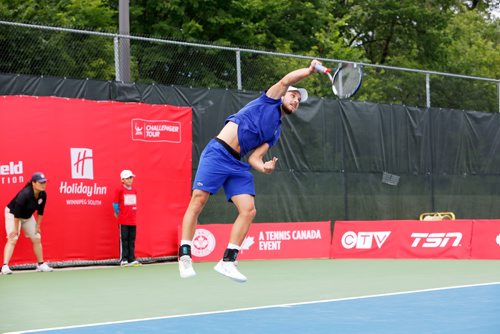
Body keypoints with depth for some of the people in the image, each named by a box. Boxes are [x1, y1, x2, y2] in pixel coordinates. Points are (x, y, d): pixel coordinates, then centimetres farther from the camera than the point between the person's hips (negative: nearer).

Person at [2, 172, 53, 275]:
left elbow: (40, 211, -1)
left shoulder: (43, 195, -16)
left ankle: (41, 264, 19)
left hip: (28, 216, 7)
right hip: (12, 214, -7)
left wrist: (38, 225, 1)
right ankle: (5, 266, -24)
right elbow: (17, 213, -30)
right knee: (12, 239, -19)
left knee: (37, 238, 6)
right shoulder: (25, 194, -35)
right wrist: (16, 229, -25)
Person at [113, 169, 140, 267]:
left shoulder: (134, 190, 12)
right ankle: (123, 260, 0)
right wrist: (117, 213, 1)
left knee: (132, 240, 7)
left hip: (133, 220, 5)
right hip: (123, 220, -5)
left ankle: (132, 259, 11)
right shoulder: (120, 190, -5)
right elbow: (115, 203, -2)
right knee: (124, 239, -3)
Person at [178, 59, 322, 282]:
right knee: (198, 201, -14)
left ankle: (227, 261, -1)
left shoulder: (276, 131, 22)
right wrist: (310, 70, -16)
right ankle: (185, 257, -6)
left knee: (248, 210, -7)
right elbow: (286, 80, -9)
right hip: (218, 153, -7)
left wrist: (265, 167, -8)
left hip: (237, 165, 7)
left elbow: (254, 157, 11)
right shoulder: (270, 100, 9)